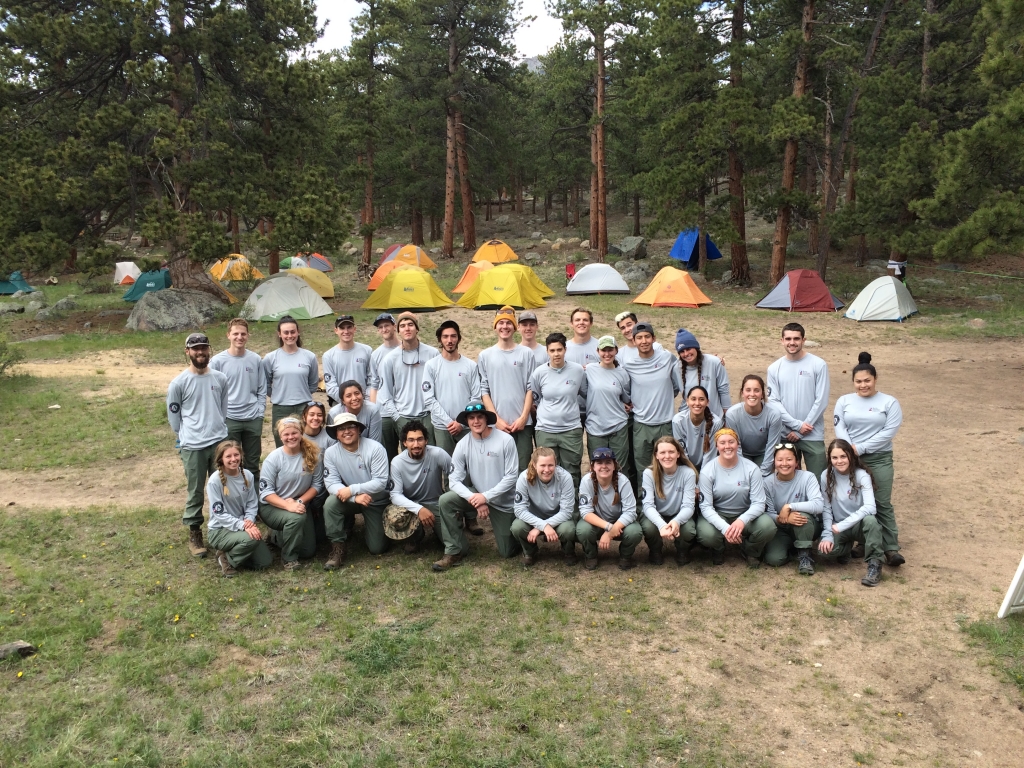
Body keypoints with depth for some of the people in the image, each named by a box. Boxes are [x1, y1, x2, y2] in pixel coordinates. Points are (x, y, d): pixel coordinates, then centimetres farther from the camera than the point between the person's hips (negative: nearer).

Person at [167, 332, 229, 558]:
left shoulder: (220, 379, 6)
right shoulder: (178, 383, -4)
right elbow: (174, 415, 4)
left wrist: (218, 432, 13)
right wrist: (186, 438, 9)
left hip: (220, 443, 3)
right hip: (193, 447, -3)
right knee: (195, 492, 5)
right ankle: (194, 534, 17)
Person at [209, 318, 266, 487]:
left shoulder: (256, 360, 3)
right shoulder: (217, 361, -4)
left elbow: (262, 390, 7)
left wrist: (259, 414, 1)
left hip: (253, 420, 2)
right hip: (229, 420, -2)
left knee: (253, 464, 12)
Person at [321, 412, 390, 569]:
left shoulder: (375, 449, -21)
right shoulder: (331, 453, -14)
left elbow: (380, 482, -24)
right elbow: (331, 484, -19)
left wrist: (352, 489, -33)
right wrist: (356, 497, -34)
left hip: (376, 501, -1)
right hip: (350, 500, 1)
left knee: (377, 548, -3)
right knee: (330, 503, -32)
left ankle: (368, 526, 33)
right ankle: (338, 547, -12)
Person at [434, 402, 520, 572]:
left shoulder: (505, 440, -17)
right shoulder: (463, 445, -9)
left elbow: (511, 476, -17)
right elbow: (454, 479, -12)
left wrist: (486, 496, -24)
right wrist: (474, 499, -28)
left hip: (503, 501, -2)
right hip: (477, 495, 2)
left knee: (507, 552, 3)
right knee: (446, 501, -26)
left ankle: (513, 530, 39)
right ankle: (455, 551, -12)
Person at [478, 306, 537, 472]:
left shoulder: (526, 354, 5)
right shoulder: (485, 356, 6)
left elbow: (530, 388, 4)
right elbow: (484, 391, 3)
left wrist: (523, 417, -6)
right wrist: (497, 419, -5)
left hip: (522, 423, 0)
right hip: (497, 424, 1)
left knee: (523, 468, -1)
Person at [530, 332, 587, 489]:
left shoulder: (578, 370, -3)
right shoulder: (539, 372, -2)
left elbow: (587, 394, 12)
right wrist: (546, 412, 10)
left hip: (571, 429, 0)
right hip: (545, 430, 0)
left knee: (571, 475, 8)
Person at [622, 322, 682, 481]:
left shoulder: (668, 358, -3)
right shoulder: (628, 365, -3)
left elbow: (679, 386, 6)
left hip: (666, 423, 0)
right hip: (641, 425, 0)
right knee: (642, 470, 9)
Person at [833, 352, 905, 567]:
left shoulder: (889, 402, 1)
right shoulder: (844, 401, 8)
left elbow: (889, 432, -9)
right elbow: (840, 429, -1)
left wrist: (860, 448, -13)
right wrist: (851, 452, -15)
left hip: (880, 459, -2)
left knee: (882, 504, -5)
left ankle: (891, 549, -3)